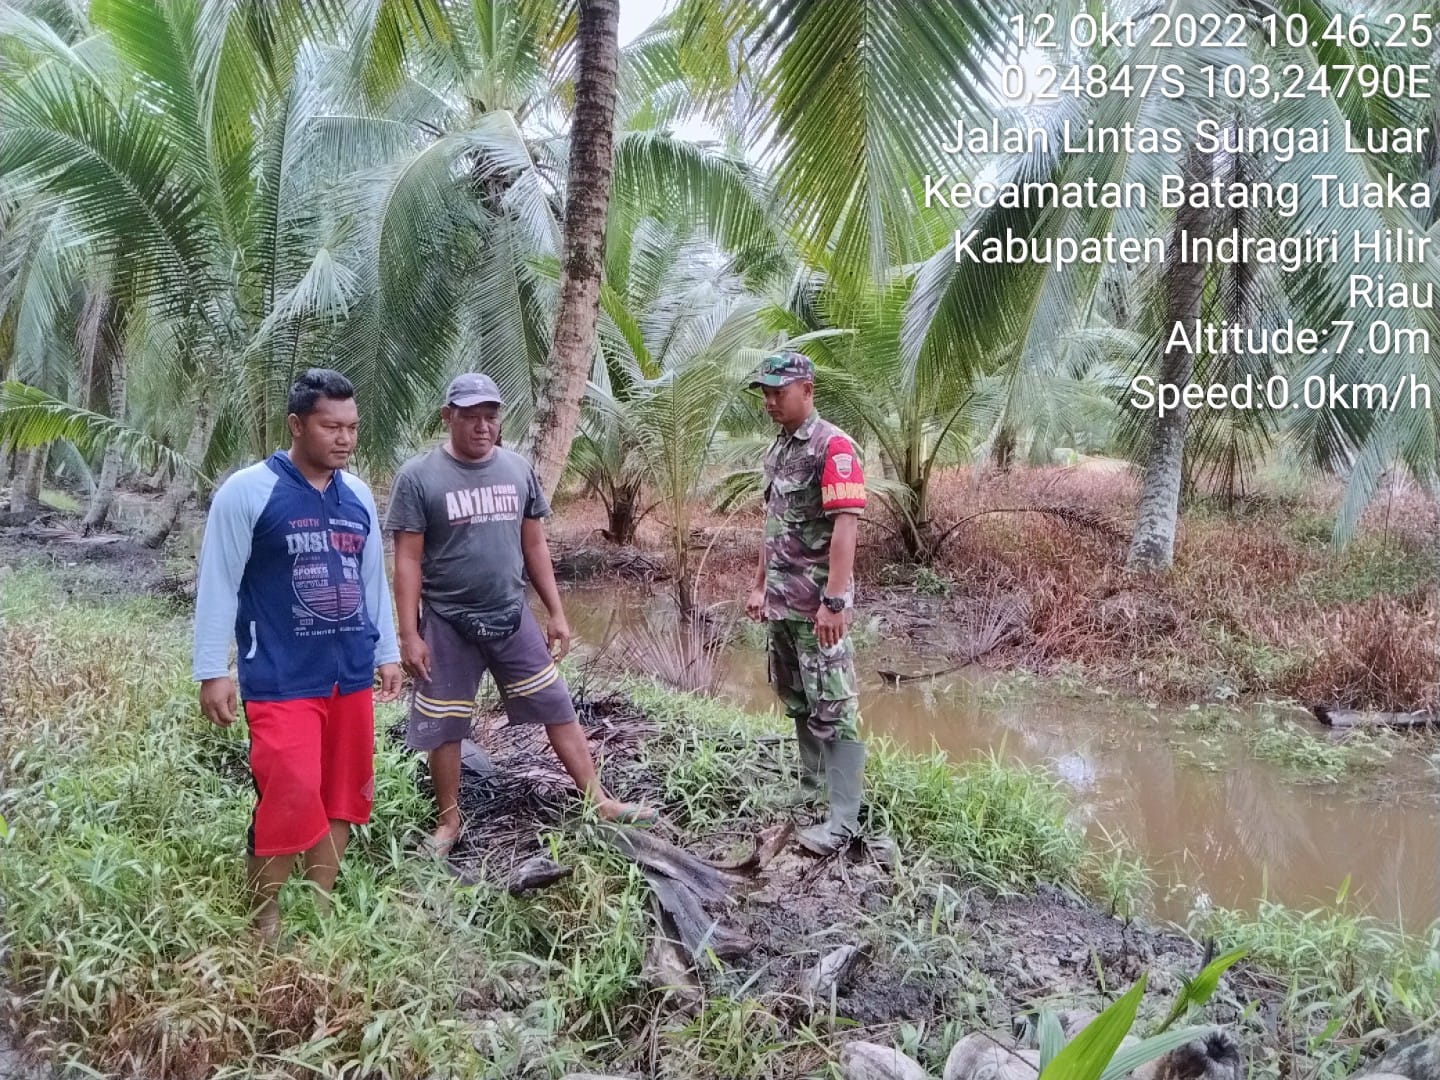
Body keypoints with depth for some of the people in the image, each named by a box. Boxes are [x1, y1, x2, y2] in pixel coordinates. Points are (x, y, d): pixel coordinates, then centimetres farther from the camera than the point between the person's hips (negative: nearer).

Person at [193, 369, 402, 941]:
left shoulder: (358, 496, 9)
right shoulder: (247, 492, -9)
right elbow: (218, 585, -7)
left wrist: (388, 652, 18)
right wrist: (212, 671, -9)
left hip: (351, 675, 6)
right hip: (280, 680, -6)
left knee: (342, 794, 10)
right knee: (288, 797, -9)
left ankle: (321, 905, 25)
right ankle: (264, 921, 9)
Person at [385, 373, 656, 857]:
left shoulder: (518, 470, 3)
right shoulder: (417, 477, -9)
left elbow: (535, 546, 9)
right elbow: (408, 561, -9)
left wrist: (557, 613, 7)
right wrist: (409, 635, -13)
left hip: (512, 617, 3)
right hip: (446, 624, -3)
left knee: (559, 709, 5)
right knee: (443, 727, 8)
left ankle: (601, 803, 13)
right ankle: (449, 819, 26)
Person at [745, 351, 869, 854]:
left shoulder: (833, 447, -14)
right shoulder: (776, 449, 13)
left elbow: (844, 527, -21)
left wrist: (835, 601, -25)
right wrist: (760, 585, 19)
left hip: (817, 604, -9)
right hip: (781, 601, 9)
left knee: (833, 707, -5)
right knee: (796, 699, 18)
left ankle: (843, 819, -1)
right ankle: (810, 785, 34)